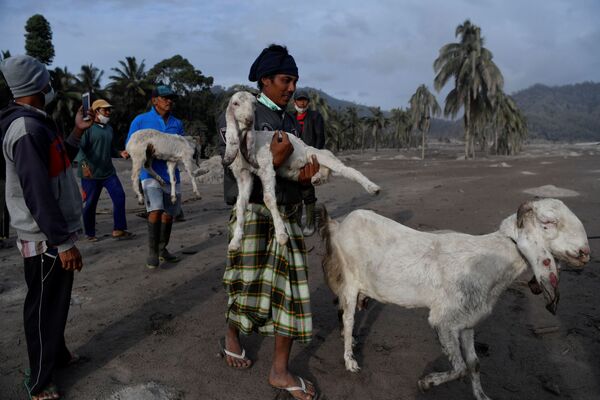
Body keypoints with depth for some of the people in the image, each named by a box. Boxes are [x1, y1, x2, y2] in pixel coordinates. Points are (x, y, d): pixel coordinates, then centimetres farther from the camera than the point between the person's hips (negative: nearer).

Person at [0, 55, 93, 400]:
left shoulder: (36, 123, 10)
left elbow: (58, 164, 22)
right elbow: (38, 194, -26)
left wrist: (77, 132, 16)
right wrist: (63, 243, -24)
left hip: (55, 233, 10)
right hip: (46, 240, -10)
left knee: (56, 302, 22)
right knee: (44, 307, 3)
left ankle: (57, 354, 41)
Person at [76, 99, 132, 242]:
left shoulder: (109, 129, 15)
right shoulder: (88, 127, -8)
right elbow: (79, 148, -15)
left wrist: (120, 153, 5)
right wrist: (84, 164, -29)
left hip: (108, 171, 6)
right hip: (90, 173, -6)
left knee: (119, 197, -4)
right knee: (90, 203, 3)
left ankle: (118, 229, 5)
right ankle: (90, 234, 19)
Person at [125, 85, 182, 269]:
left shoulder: (177, 124, 11)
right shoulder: (140, 120, 1)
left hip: (171, 174, 5)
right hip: (151, 174, -5)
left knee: (169, 214, 11)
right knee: (156, 211, -19)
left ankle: (162, 249, 29)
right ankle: (152, 252, -4)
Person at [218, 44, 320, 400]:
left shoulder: (289, 120, 12)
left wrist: (309, 168, -7)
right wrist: (275, 160, -27)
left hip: (287, 214, 6)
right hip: (254, 212, -6)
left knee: (290, 287, 3)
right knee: (249, 284, 7)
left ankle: (280, 369, 15)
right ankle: (232, 338, 38)